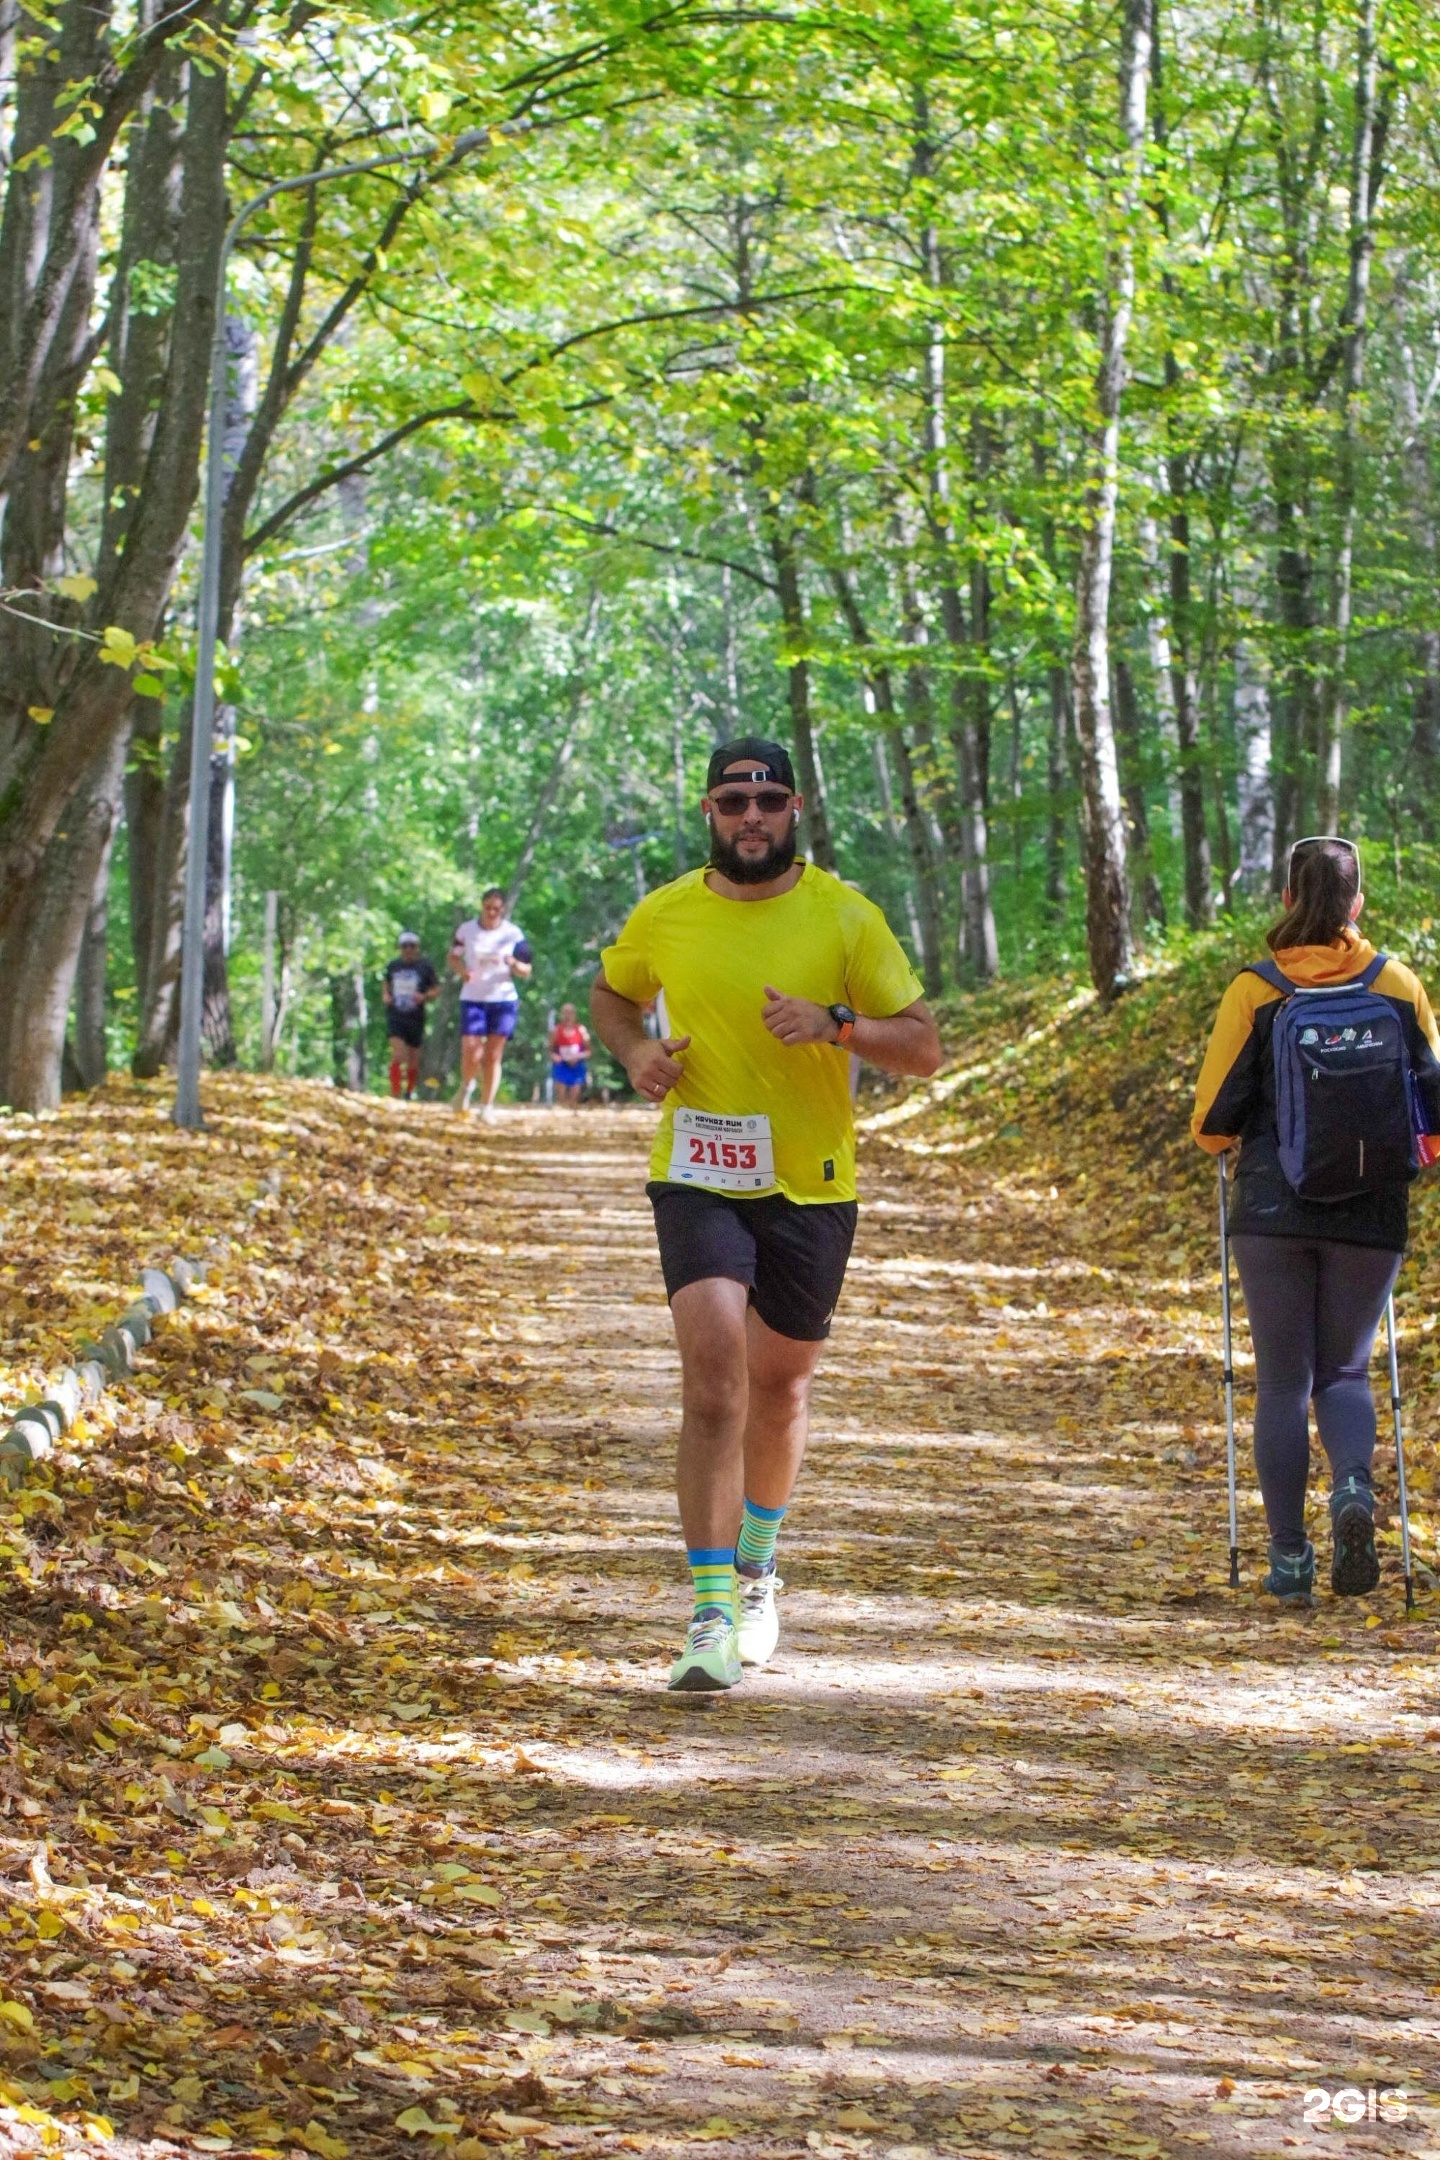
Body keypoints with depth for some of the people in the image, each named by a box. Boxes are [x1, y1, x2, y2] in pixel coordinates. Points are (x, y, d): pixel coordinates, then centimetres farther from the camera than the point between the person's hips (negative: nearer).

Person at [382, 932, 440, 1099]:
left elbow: (437, 989, 5)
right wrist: (386, 996, 3)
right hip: (395, 1016, 0)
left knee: (413, 1061, 9)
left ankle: (410, 1093, 29)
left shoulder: (424, 966, -1)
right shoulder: (393, 966, 7)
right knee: (398, 1056, -18)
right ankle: (395, 1094, -19)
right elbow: (387, 985, 24)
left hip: (416, 1018, 0)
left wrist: (425, 996, -15)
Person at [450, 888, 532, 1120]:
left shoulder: (513, 934, -2)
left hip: (503, 999, 0)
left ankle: (487, 1106, 7)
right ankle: (467, 1086, 21)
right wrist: (462, 971, -9)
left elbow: (526, 970, 3)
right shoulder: (466, 930, 0)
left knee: (493, 1056, -1)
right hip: (472, 999, 0)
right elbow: (454, 957, 13)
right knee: (471, 1053, -10)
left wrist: (514, 964, -20)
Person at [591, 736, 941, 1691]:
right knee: (714, 1375, -19)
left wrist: (835, 1023, -22)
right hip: (698, 1177, -1)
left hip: (811, 1184, 1)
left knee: (781, 1384, 14)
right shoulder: (665, 915, 1)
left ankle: (757, 1566, 41)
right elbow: (611, 993, 21)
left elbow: (924, 1046, -4)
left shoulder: (846, 916, -4)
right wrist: (636, 1051, -1)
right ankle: (714, 1613, -18)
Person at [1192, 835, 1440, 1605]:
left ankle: (1290, 1557, 6)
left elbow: (1212, 1126, -5)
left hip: (1273, 1211, -1)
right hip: (1370, 1216, 1)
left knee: (1282, 1381, 7)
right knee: (1344, 1371, 14)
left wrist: (1232, 1136, 18)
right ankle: (1354, 1488, -16)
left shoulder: (1254, 994, -5)